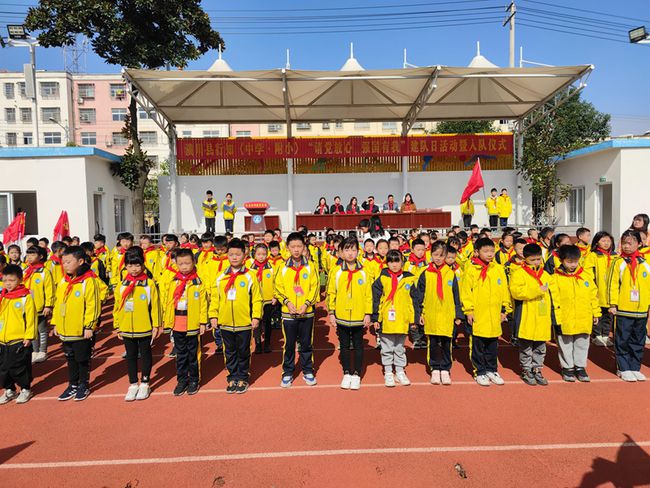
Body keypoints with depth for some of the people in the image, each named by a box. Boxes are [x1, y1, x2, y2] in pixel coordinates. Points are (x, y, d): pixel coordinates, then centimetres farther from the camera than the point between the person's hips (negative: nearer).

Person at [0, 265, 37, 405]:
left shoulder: (26, 297, -10)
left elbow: (31, 318, -11)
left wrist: (29, 336, -13)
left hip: (20, 341, -6)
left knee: (20, 367, 5)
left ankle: (25, 389, 23)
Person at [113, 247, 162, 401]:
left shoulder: (149, 284, -9)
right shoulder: (122, 285, 1)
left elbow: (155, 306, -7)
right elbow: (117, 307, 7)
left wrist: (156, 325, -7)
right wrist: (117, 327, 6)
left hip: (145, 328, -3)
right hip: (127, 329, 3)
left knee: (145, 355, 10)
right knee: (131, 356, 14)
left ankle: (144, 384, 23)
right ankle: (133, 384, 27)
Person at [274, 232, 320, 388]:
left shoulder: (310, 266, -1)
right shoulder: (283, 268, 1)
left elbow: (315, 287, -2)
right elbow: (278, 288, 2)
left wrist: (306, 304, -11)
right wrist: (287, 302, -12)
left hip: (306, 313, 0)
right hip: (288, 313, 0)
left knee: (306, 344, 10)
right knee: (289, 344, 8)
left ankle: (308, 371, 25)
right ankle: (288, 373, 21)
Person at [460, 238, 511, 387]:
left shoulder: (499, 269, 6)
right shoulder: (470, 269, -7)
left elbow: (504, 290, 11)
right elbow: (466, 291, -8)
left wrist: (504, 309, 10)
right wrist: (468, 310, -10)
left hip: (494, 316, 4)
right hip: (477, 316, -4)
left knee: (492, 345, 15)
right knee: (478, 345, 7)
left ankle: (491, 370, 29)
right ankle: (480, 372, 20)